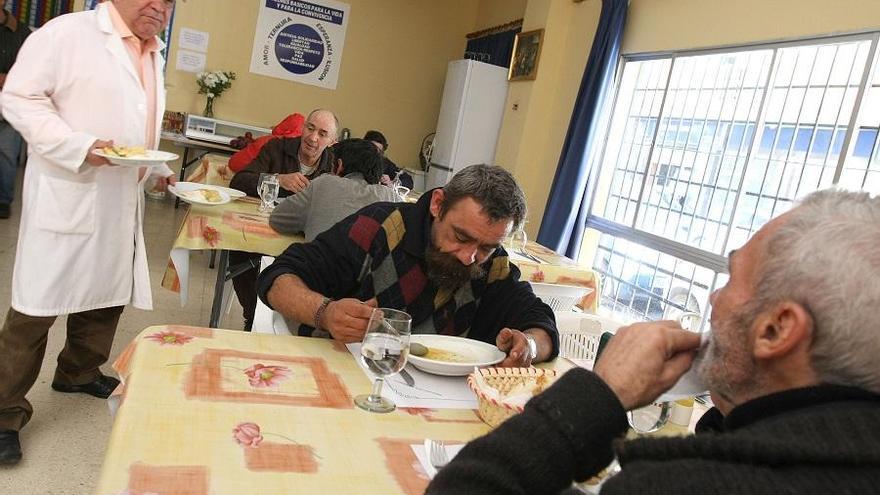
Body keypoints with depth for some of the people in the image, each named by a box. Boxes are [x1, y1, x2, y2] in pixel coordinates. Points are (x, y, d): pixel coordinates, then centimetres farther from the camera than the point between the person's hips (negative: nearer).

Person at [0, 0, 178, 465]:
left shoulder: (153, 54, 15)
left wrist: (160, 169, 12)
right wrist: (79, 147, -22)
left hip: (122, 204, 8)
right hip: (67, 197, -7)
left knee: (107, 296, 16)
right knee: (38, 304, -1)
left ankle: (78, 372, 38)